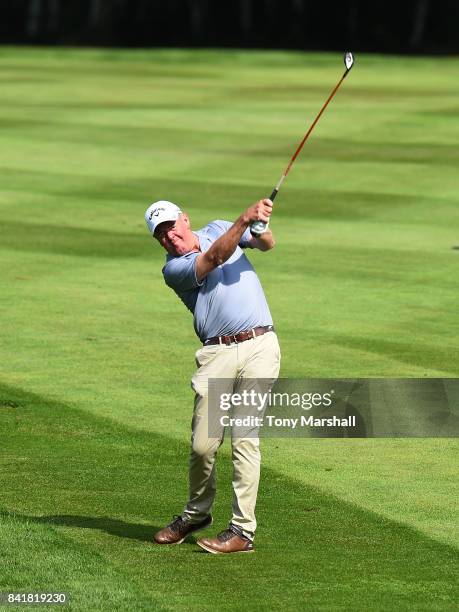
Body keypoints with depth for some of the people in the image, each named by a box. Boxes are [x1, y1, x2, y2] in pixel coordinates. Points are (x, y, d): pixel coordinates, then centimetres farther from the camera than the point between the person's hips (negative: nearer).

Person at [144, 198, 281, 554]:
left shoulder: (219, 228, 16)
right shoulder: (174, 269, 2)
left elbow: (266, 244, 7)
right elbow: (215, 258, -15)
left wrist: (261, 227, -18)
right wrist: (245, 220, -28)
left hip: (260, 346, 1)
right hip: (217, 354, -1)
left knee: (245, 438, -9)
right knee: (203, 445, -4)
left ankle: (243, 530, -8)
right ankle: (197, 514, 21)